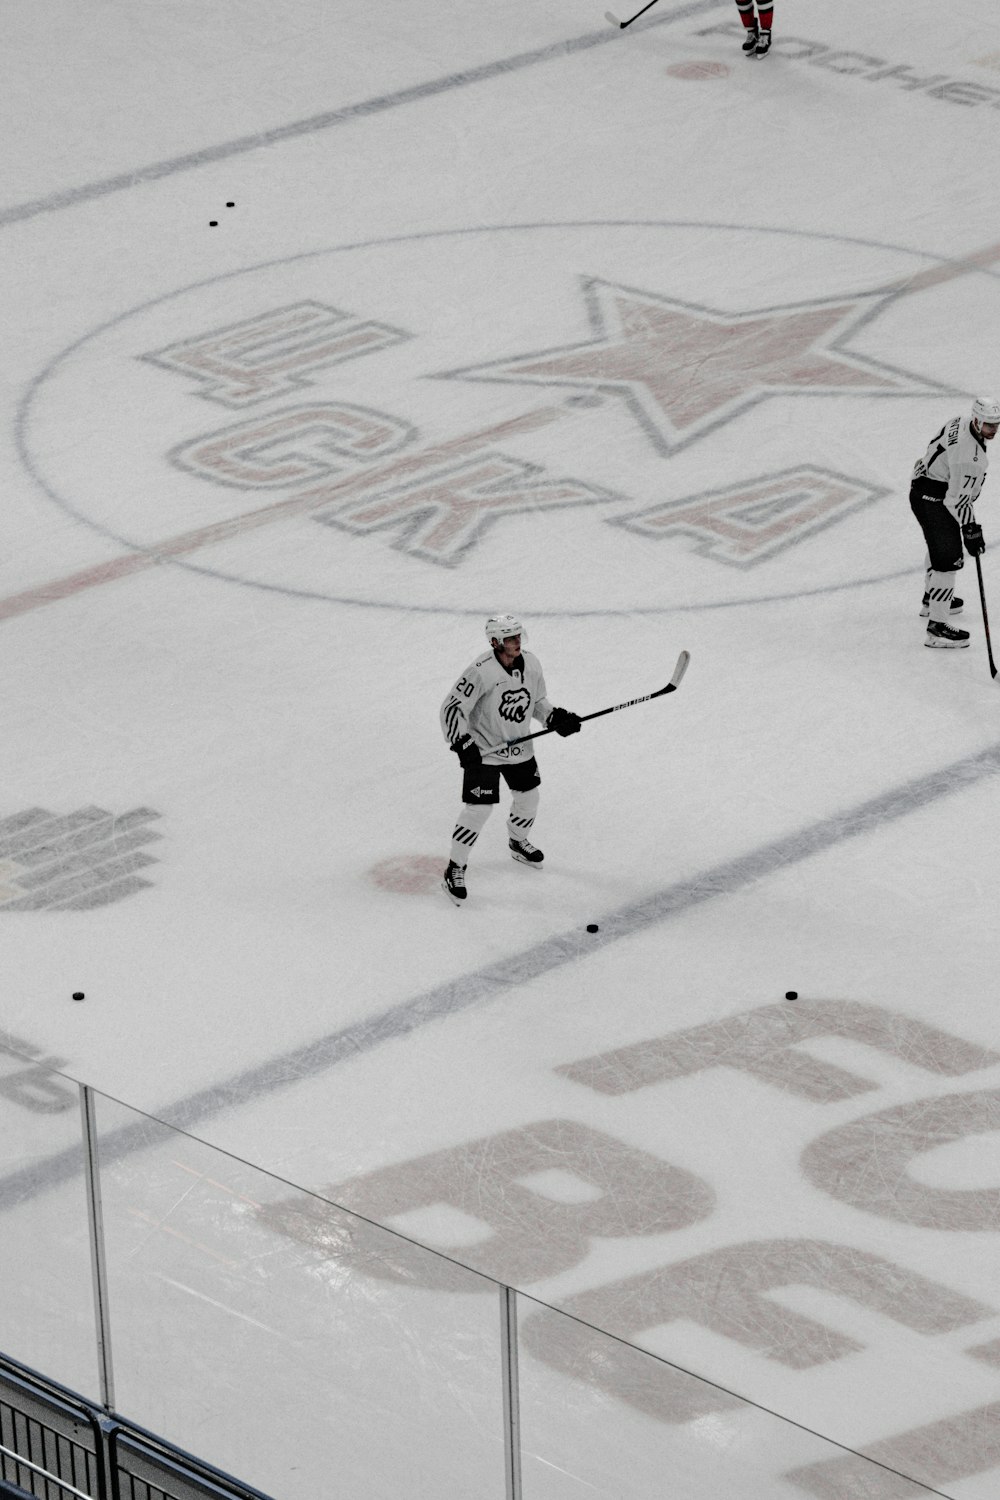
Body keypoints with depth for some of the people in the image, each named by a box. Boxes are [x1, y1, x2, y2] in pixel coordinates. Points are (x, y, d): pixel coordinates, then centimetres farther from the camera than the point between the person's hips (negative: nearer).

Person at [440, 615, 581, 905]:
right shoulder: (481, 672, -26)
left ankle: (518, 843, 51)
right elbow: (451, 708, -22)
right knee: (479, 808, -11)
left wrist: (556, 718, -5)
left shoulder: (531, 664, -5)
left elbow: (537, 701, 12)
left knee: (528, 798, 20)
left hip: (519, 748, 7)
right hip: (482, 750, -7)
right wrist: (462, 743, -29)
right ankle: (455, 870, 2)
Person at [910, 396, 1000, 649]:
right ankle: (937, 626, -19)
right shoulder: (968, 456, -31)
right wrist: (971, 530, -22)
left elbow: (935, 444, 16)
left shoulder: (961, 423, -2)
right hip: (932, 501, -11)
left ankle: (932, 599, 52)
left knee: (940, 546, 31)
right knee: (948, 558, -15)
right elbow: (958, 498, -28)